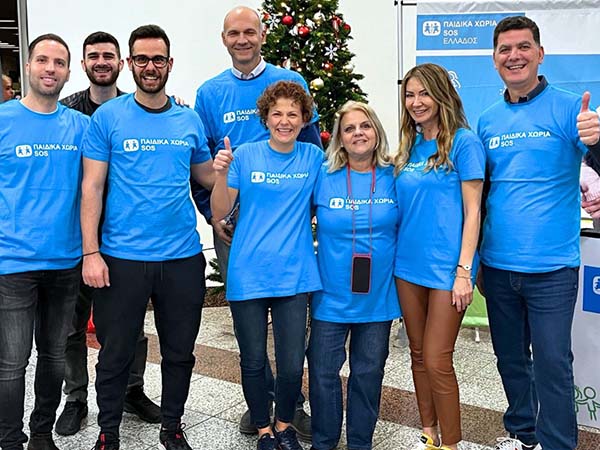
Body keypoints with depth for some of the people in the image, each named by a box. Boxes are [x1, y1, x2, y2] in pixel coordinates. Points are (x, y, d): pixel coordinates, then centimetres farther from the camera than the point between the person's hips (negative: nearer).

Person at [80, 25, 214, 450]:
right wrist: (91, 253, -11)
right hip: (122, 258, -2)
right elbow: (92, 187, -4)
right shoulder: (107, 117, -2)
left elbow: (207, 176, 15)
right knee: (116, 355, 10)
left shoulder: (190, 120, 6)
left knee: (180, 352, 14)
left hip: (183, 257, 3)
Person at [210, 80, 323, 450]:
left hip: (294, 275, 1)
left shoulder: (313, 157, 4)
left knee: (292, 365, 1)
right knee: (253, 361, 10)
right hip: (248, 275, 0)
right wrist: (221, 174, -16)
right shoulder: (245, 155, 0)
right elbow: (219, 213, -2)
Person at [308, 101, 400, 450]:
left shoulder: (394, 177, -2)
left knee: (368, 373, 13)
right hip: (332, 296, 0)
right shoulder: (323, 177, -4)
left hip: (378, 296, 1)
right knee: (323, 372, 7)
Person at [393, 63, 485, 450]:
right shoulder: (409, 147, 11)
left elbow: (472, 211, -10)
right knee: (418, 354, 14)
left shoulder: (463, 142, -7)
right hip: (409, 262, 7)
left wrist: (464, 271, -15)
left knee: (437, 361, -3)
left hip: (446, 267, -6)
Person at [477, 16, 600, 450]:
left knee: (552, 364, 1)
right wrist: (474, 258, 12)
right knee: (510, 358, 17)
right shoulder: (487, 121, 8)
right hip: (497, 265, 5)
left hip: (551, 267, -5)